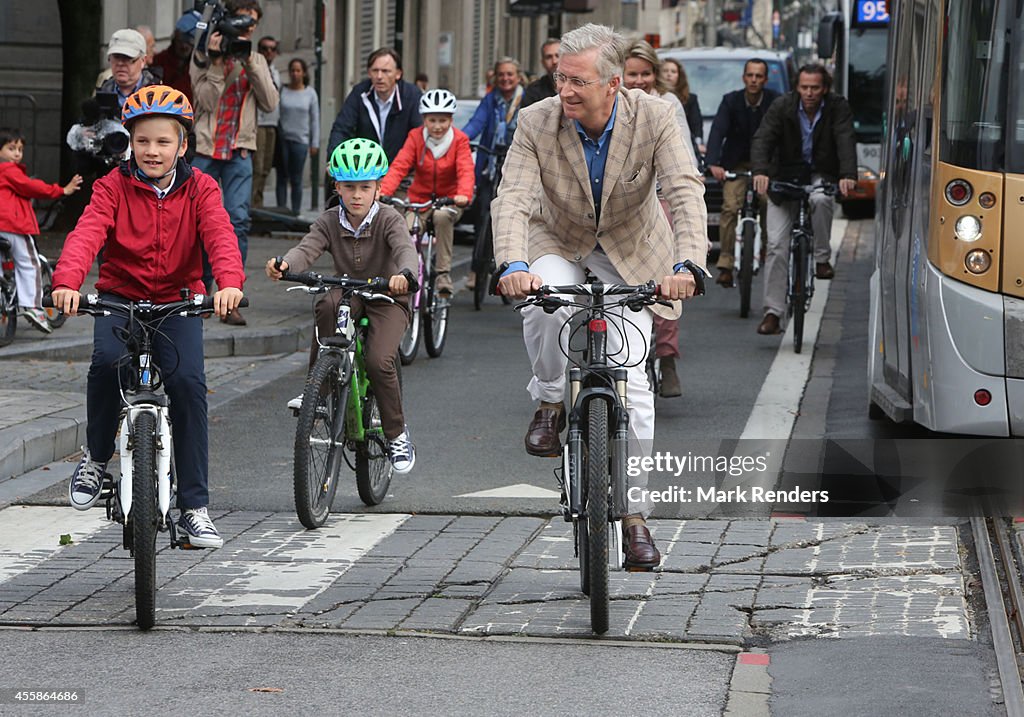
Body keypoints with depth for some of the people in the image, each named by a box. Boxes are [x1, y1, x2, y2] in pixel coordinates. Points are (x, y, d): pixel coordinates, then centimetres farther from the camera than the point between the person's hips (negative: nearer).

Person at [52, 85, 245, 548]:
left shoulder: (198, 189, -2)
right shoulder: (115, 186, -4)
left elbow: (219, 235, -19)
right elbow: (86, 233, -20)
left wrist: (229, 282, -40)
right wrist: (67, 282, -40)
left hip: (177, 301, 0)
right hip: (120, 296, 0)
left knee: (188, 381, -19)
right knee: (106, 362, -30)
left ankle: (194, 508, -10)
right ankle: (96, 457, -2)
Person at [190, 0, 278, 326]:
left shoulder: (256, 61, 13)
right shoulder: (203, 57, 4)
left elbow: (270, 102, -1)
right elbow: (207, 100, -9)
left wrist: (250, 63, -8)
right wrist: (217, 61, -14)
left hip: (239, 151, 1)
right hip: (205, 149, -1)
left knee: (238, 221, -12)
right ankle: (201, 290, 17)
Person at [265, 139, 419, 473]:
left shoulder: (388, 219, -13)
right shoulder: (330, 222, -4)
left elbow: (405, 248, -31)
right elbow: (307, 248, -21)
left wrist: (404, 274, -56)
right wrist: (284, 264, -45)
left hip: (386, 299, -2)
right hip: (348, 293, 2)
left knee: (379, 361, -24)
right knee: (327, 304, -35)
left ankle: (397, 434, -2)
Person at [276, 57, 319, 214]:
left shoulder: (310, 93, 6)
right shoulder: (282, 91, 3)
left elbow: (315, 119, 8)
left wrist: (315, 143, 3)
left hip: (300, 141, 0)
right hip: (282, 139, 0)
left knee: (296, 180, 1)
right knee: (282, 178, 0)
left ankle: (295, 212, 6)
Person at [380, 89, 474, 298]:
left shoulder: (459, 140, -8)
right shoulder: (416, 137, -6)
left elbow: (466, 170, -22)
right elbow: (399, 166, -18)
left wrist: (464, 194, -45)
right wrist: (383, 192, -36)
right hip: (420, 199, 2)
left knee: (442, 217, -36)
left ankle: (443, 274, -29)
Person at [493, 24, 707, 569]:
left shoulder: (655, 119, -23)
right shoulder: (536, 123, -22)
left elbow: (686, 193, -32)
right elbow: (513, 198, -31)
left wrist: (686, 265, -49)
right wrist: (513, 265, -51)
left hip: (630, 251, 0)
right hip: (558, 243, 0)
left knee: (632, 385, -8)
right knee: (544, 304, -36)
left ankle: (633, 515, 6)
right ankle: (550, 404, -7)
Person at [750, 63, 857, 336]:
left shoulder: (838, 107, -9)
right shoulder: (782, 106, -10)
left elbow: (846, 141, -22)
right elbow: (762, 139, -20)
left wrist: (848, 175, -40)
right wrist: (760, 171, -40)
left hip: (821, 176, 0)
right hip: (785, 176, 0)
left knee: (821, 200, -38)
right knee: (777, 245, -8)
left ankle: (822, 259, -18)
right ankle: (772, 312, -6)